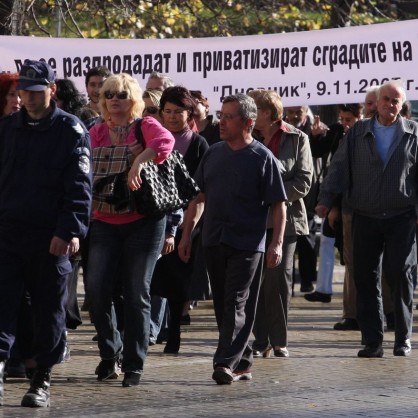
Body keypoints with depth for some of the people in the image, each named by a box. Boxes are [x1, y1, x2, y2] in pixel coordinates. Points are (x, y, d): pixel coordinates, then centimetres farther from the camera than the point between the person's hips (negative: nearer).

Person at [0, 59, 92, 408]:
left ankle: (42, 379, 13)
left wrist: (69, 231, -17)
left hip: (51, 239, -3)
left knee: (49, 310, 5)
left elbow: (80, 186, -8)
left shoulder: (71, 130, -4)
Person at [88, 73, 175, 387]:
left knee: (136, 295, 0)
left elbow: (165, 141, -23)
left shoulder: (145, 126, -1)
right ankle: (110, 352, 15)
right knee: (97, 290, -6)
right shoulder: (97, 132, 11)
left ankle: (134, 365, 8)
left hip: (143, 222, -3)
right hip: (105, 222, 3)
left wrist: (139, 162, -37)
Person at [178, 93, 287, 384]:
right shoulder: (213, 154, 11)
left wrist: (277, 243, -13)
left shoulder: (263, 158, -5)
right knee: (223, 305, 9)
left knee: (237, 304, -10)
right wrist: (187, 235, 14)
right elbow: (200, 197, 18)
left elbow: (278, 204, -6)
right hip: (214, 241, 6)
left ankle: (226, 362, -15)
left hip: (247, 243, -6)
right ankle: (243, 362, 17)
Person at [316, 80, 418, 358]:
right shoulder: (358, 132, 8)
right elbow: (340, 167, 5)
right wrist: (326, 200, -4)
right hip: (366, 218, 2)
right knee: (366, 278, 1)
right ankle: (373, 342, 7)